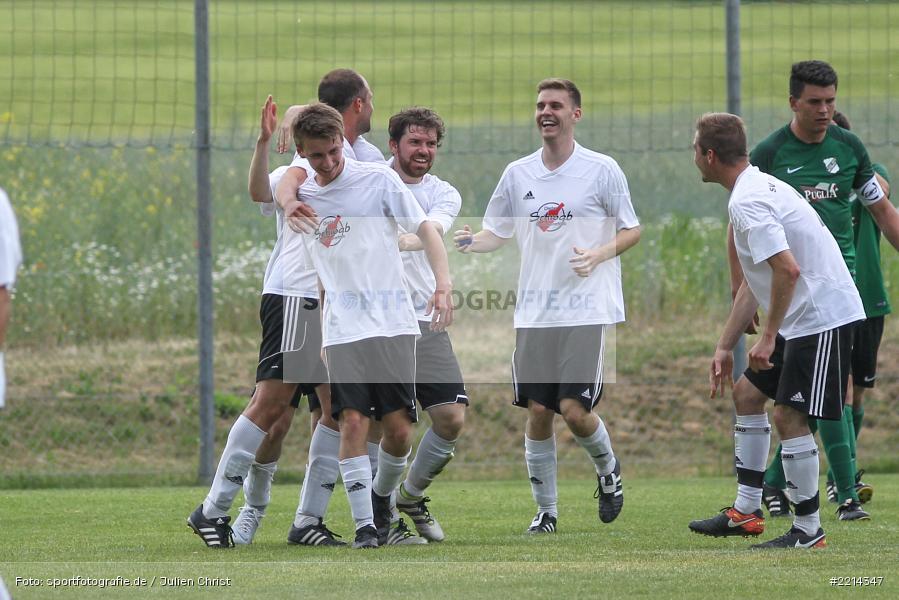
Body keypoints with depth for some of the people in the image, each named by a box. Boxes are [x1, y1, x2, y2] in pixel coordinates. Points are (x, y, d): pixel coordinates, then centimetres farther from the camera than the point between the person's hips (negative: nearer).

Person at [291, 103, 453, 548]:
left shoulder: (378, 180, -1)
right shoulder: (299, 198, 7)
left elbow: (425, 230, 1)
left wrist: (443, 284, -11)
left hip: (393, 323, -1)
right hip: (342, 330, 1)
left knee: (398, 428, -4)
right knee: (352, 421, -13)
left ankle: (382, 498, 25)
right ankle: (364, 525, -9)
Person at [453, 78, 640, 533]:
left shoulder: (602, 170, -2)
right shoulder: (518, 174, 9)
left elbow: (631, 230, 4)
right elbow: (497, 232, 15)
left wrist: (598, 255, -14)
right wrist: (473, 242, -7)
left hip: (587, 310, -3)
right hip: (534, 313, 3)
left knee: (574, 410, -11)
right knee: (538, 412, 0)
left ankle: (608, 469, 20)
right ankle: (546, 510, 12)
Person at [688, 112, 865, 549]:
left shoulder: (747, 202, -19)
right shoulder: (756, 187, 15)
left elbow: (788, 270, -29)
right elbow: (753, 282, 21)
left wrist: (768, 336, -20)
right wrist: (725, 347, 21)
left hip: (820, 316, -11)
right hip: (803, 319, 11)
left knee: (789, 416, -10)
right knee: (748, 393, 17)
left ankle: (808, 530, -2)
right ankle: (745, 512, 21)